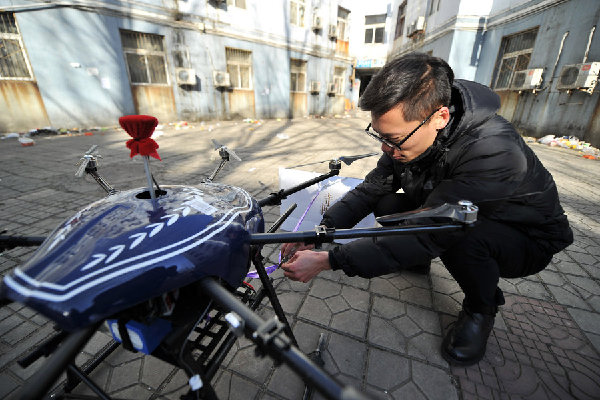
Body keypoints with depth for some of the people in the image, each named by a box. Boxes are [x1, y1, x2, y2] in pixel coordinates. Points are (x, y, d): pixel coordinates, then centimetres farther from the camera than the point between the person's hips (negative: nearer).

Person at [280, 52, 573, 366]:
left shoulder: (494, 152, -38)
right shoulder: (407, 132, -16)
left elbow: (428, 234, -40)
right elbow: (370, 189, -12)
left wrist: (327, 261, -40)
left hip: (527, 238, -4)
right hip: (449, 215, 5)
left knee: (462, 235, -37)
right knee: (386, 204, -16)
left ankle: (481, 309, -2)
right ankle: (418, 260, 15)